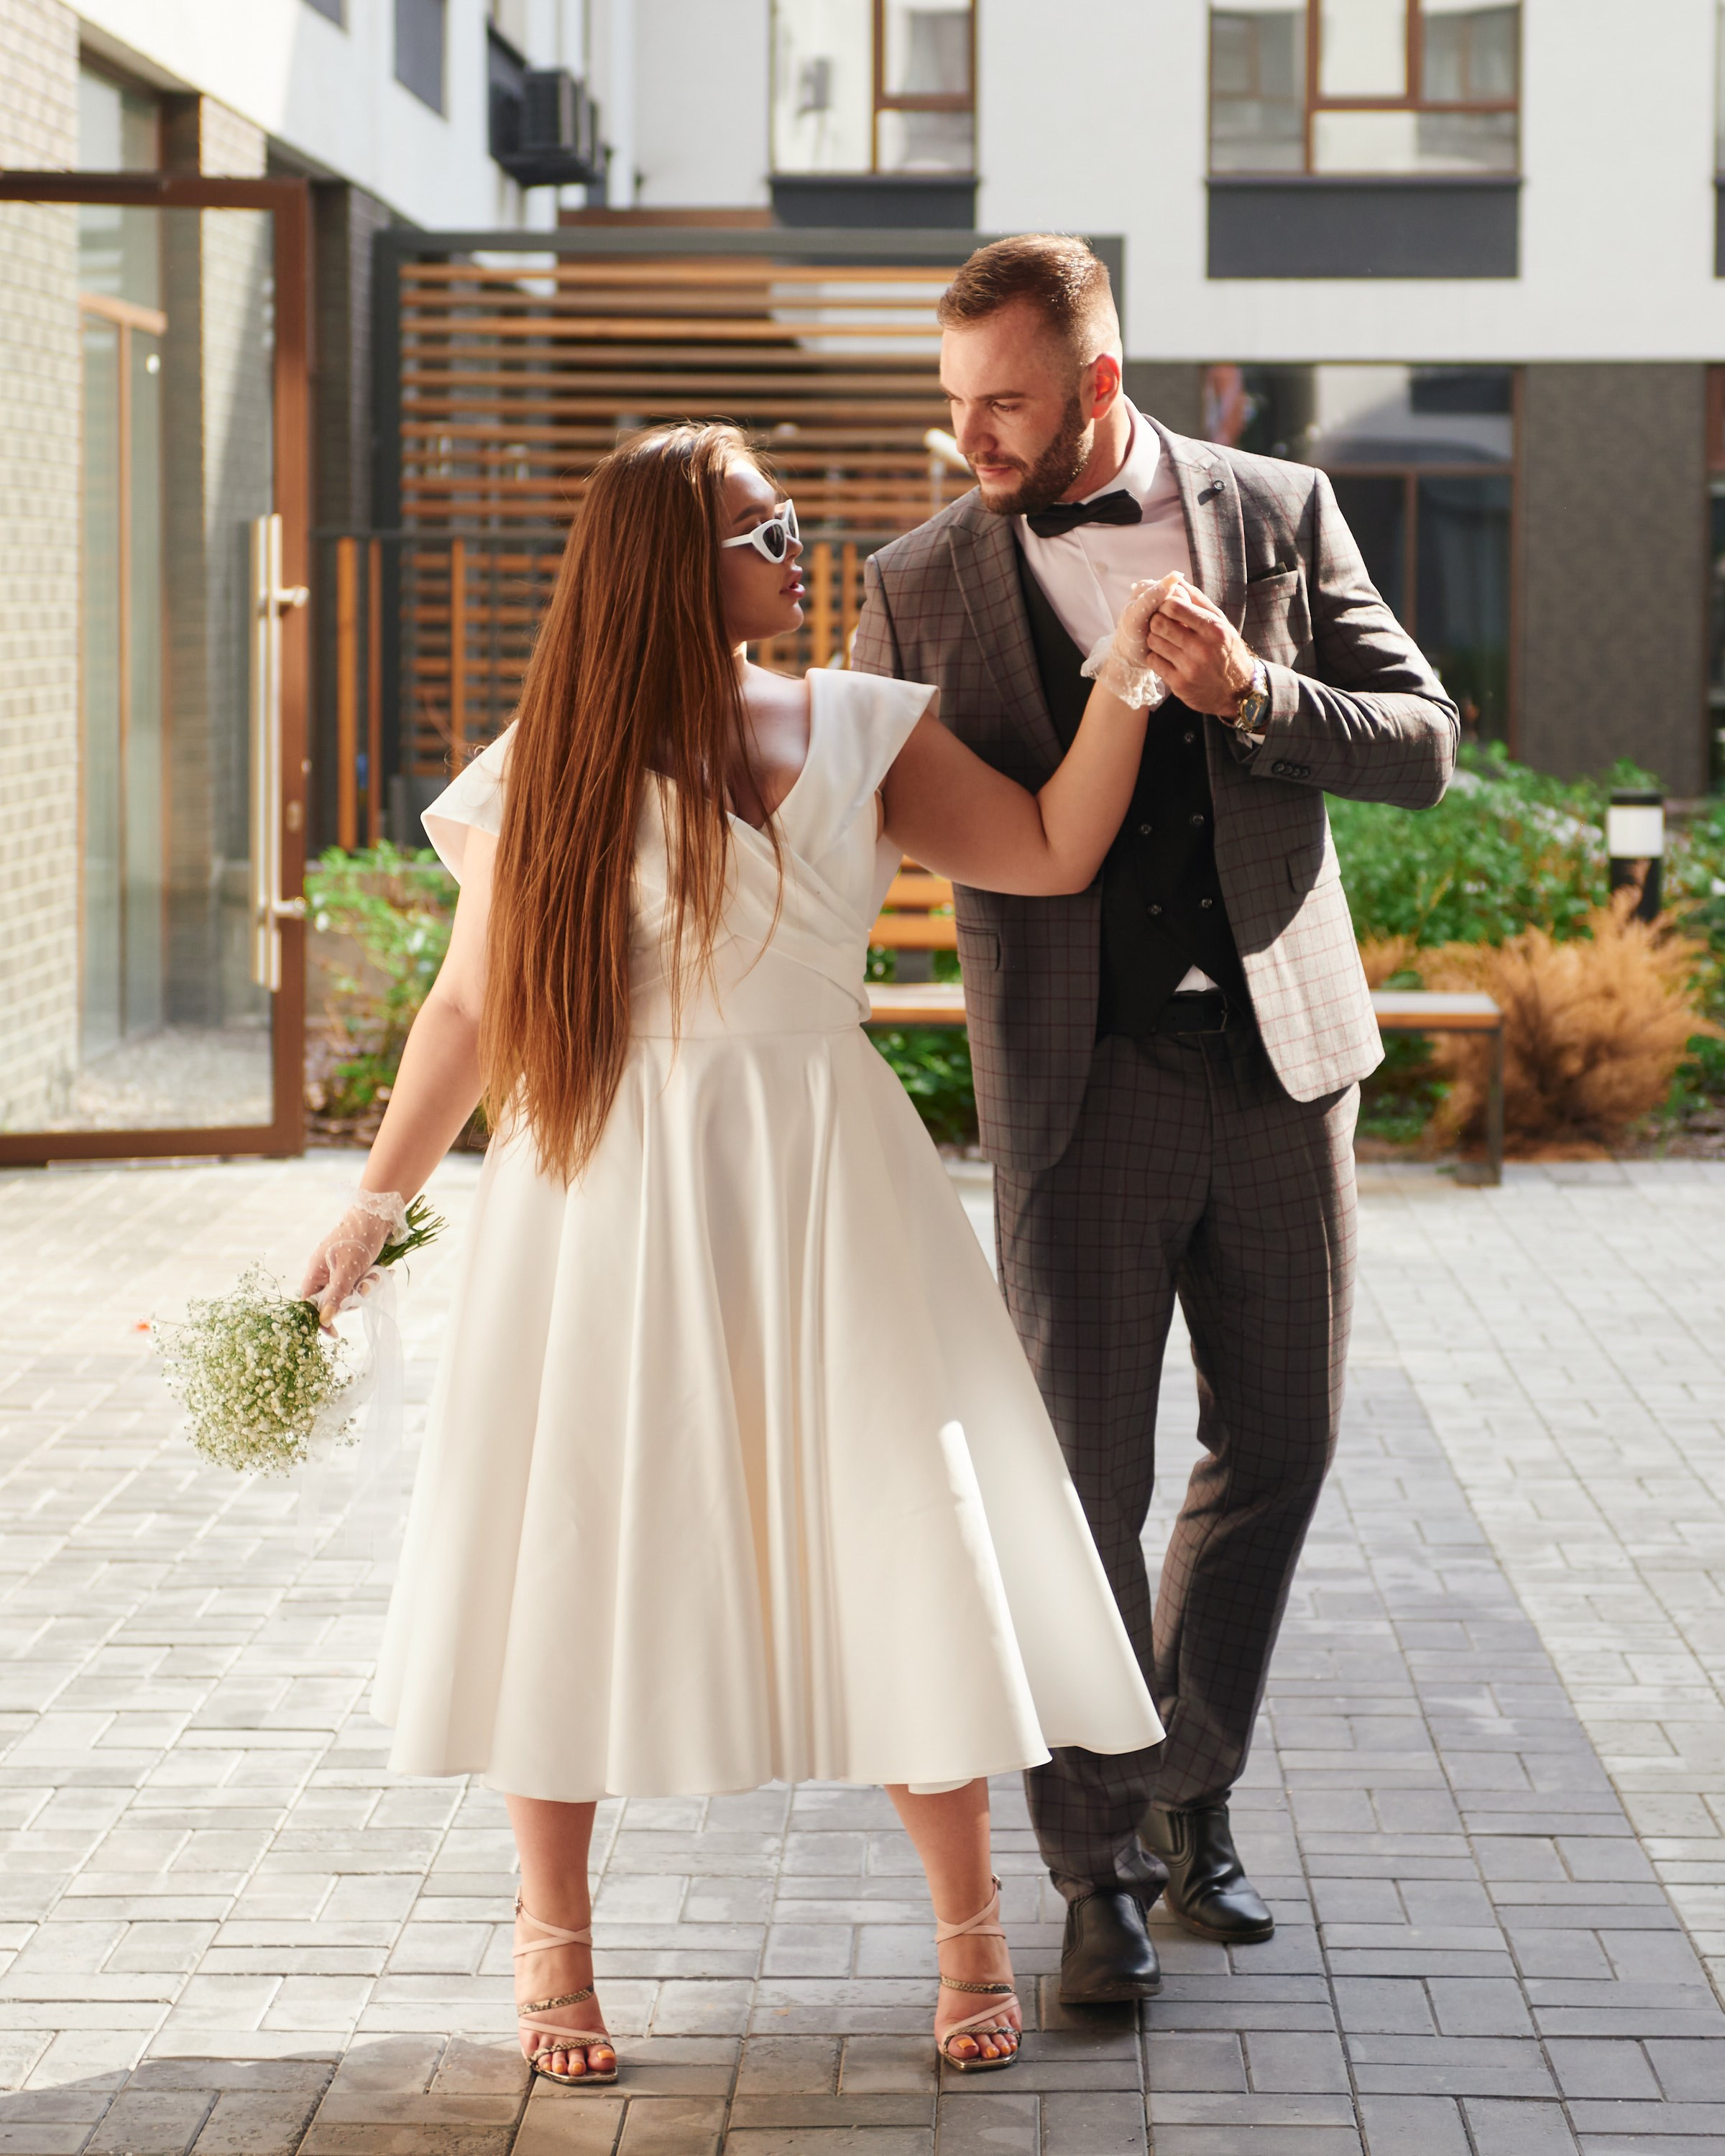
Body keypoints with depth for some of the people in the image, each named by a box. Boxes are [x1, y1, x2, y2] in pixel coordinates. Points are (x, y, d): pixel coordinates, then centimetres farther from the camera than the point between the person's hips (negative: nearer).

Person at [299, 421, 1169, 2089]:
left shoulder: (861, 733, 6)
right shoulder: (556, 769, -1)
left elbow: (1054, 854, 3)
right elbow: (472, 1003, 4)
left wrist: (1127, 676, -5)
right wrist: (378, 1200, 6)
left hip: (820, 1189, 2)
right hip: (610, 1188, -2)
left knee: (899, 1533, 0)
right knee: (583, 1542, 4)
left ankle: (970, 1931, 14)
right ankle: (554, 1937, 21)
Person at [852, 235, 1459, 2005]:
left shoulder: (1280, 515, 4)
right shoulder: (924, 584, 3)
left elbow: (1423, 747, 1)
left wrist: (1253, 694, -16)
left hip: (1278, 1060, 2)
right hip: (1083, 1082, -2)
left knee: (1275, 1450, 9)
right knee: (1086, 1478, -2)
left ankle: (1191, 1793, 29)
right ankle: (1099, 1867, 11)